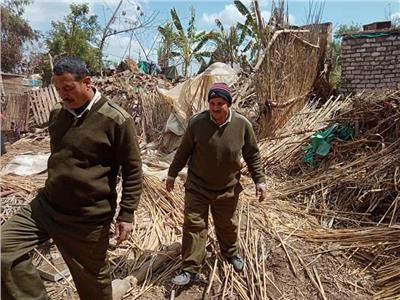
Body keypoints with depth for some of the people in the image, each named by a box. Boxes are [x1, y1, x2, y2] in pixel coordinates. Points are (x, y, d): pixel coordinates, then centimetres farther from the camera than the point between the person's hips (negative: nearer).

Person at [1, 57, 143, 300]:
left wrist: (127, 214, -13)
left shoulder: (116, 119, -16)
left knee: (92, 278, 12)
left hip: (88, 217, -5)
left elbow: (133, 170, -12)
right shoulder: (57, 114, 4)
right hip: (46, 205, 6)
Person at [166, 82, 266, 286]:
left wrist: (259, 180, -2)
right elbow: (183, 151, -1)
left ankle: (231, 253, 48)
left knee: (228, 225, 19)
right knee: (193, 225, 1)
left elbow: (252, 155, 0)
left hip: (228, 189, 1)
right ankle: (190, 269, 16)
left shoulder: (242, 125, -12)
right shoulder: (196, 122, -14)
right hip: (197, 187, -1)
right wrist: (172, 173, 6)